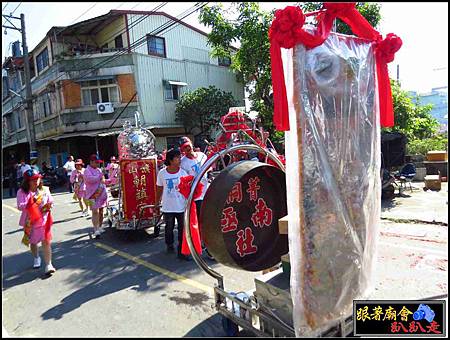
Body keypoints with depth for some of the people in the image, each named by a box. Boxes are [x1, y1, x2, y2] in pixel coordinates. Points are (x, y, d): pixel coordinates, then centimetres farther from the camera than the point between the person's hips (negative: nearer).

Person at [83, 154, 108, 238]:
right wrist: (100, 176, -13)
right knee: (95, 212, -13)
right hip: (93, 195, -7)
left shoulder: (99, 170, 17)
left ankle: (100, 227, 25)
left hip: (101, 194, 7)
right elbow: (90, 179, -24)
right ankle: (96, 230, -12)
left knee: (101, 211, 11)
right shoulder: (87, 170, -5)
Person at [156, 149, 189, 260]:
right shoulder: (162, 173, -4)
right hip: (168, 208, 1)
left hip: (182, 207, 0)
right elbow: (159, 189, 7)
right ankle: (169, 245, 42)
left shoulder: (183, 172, -6)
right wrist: (157, 203, 13)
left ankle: (181, 251, 15)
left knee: (182, 229, 3)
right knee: (169, 228, 18)